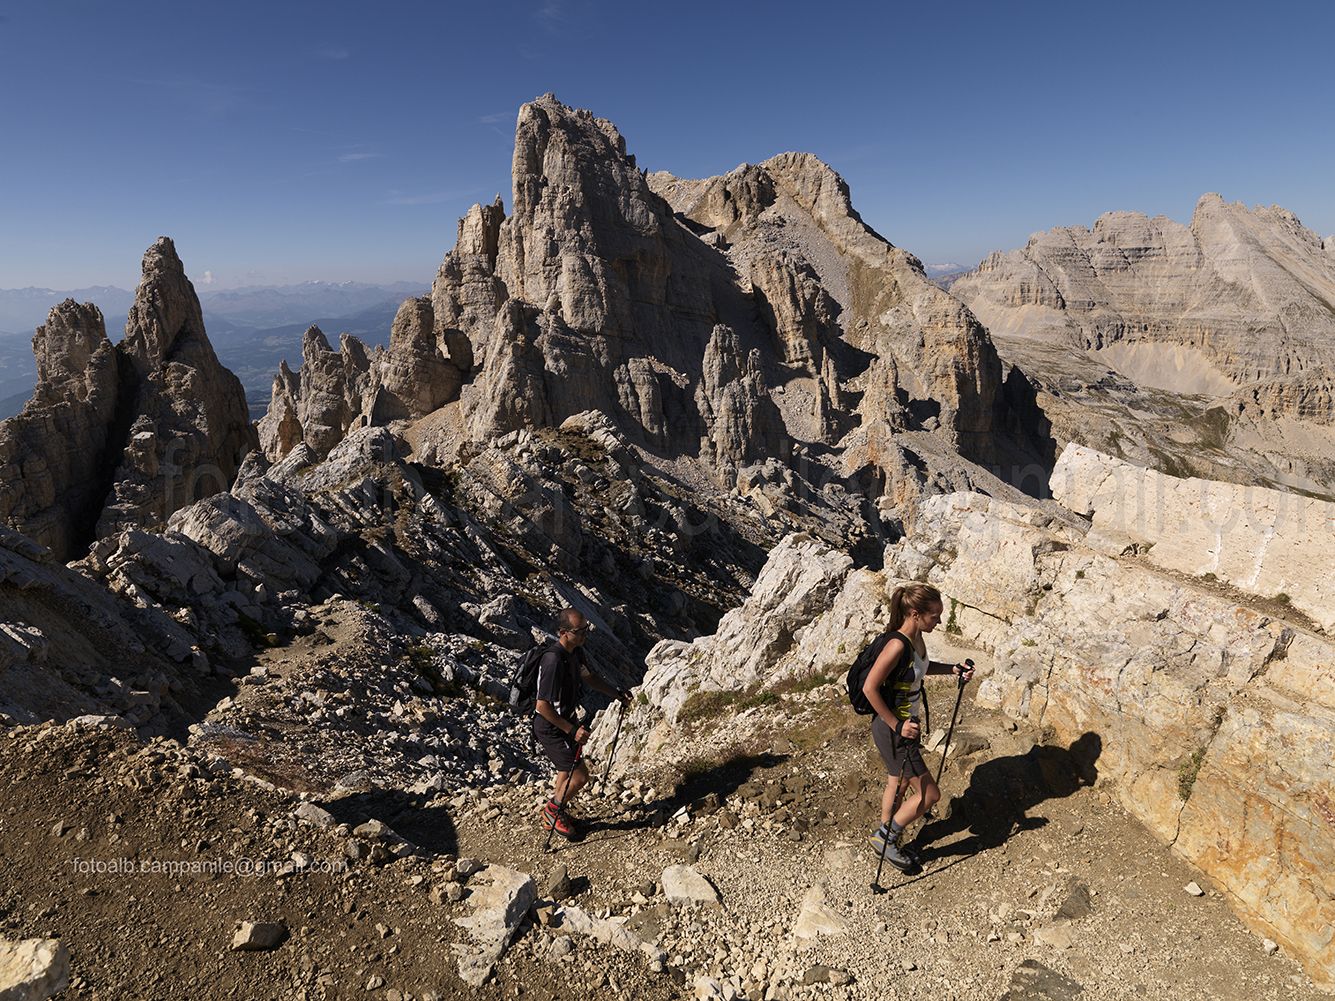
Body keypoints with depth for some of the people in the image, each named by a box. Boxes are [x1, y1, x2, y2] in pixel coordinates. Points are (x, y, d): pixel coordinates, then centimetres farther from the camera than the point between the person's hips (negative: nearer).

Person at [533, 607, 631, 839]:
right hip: (551, 728, -9)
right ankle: (553, 811, 21)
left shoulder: (575, 651, -5)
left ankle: (554, 816, 42)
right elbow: (543, 707, -31)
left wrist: (617, 694, 6)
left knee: (568, 770, 22)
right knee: (579, 775, -5)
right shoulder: (553, 661, -33)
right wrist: (572, 730, -27)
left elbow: (588, 676, 14)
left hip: (567, 720, 9)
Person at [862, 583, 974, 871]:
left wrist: (953, 669, 7)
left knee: (898, 784, 22)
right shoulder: (897, 645, -30)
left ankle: (887, 842, 41)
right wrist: (897, 726, -23)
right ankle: (884, 836, 18)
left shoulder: (917, 637, -2)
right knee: (929, 794, 1)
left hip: (907, 724, 9)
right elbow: (870, 688, -28)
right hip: (892, 730, -9)